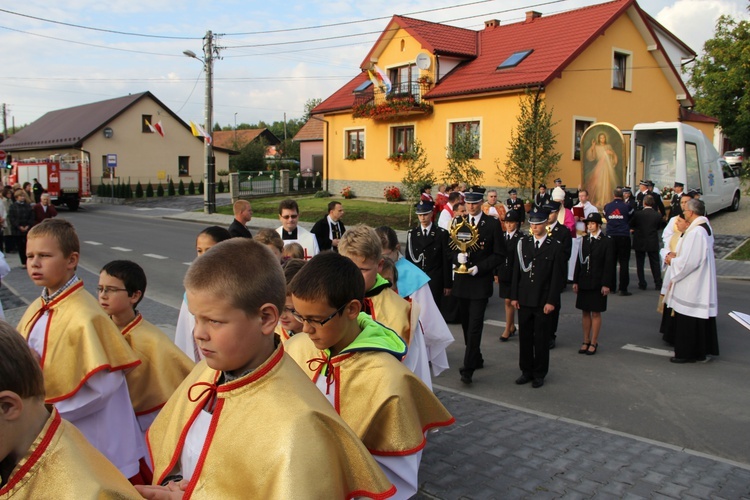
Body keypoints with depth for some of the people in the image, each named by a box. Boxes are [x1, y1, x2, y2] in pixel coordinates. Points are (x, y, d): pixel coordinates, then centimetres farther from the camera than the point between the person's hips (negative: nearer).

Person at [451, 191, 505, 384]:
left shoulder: (492, 224, -4)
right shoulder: (459, 222, 8)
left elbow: (499, 254, -4)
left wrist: (479, 268, -14)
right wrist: (457, 256, -11)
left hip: (481, 281, -5)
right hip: (461, 280, 5)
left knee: (475, 324, -10)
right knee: (466, 323, 13)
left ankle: (468, 369, -9)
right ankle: (476, 359, 30)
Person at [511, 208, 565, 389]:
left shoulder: (555, 247, -3)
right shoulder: (523, 243, 6)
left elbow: (557, 277, -5)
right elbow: (516, 271, 6)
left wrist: (551, 301, -10)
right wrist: (514, 296, 1)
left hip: (543, 301, -3)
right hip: (524, 299, 3)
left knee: (541, 338, 6)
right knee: (524, 336, 9)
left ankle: (539, 373, 18)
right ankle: (527, 371, 22)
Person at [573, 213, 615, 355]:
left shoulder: (607, 241, -5)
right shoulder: (584, 240, 8)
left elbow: (609, 264, -7)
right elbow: (579, 261, 9)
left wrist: (606, 284, -12)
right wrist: (576, 281, 5)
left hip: (597, 283, -4)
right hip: (584, 282, 4)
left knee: (595, 313, 3)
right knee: (585, 312, 9)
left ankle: (593, 343, 12)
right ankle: (586, 342, 18)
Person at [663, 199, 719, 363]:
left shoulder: (695, 232, -23)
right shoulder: (705, 227, 9)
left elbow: (688, 261, -25)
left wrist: (673, 260, -8)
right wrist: (677, 255, 8)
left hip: (691, 287, -10)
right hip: (702, 284, 10)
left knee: (687, 320, 1)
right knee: (700, 318, 16)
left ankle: (687, 353, 11)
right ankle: (701, 350, 25)